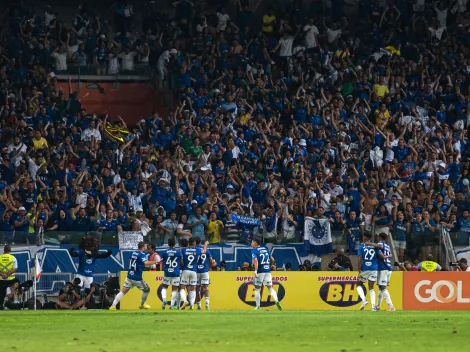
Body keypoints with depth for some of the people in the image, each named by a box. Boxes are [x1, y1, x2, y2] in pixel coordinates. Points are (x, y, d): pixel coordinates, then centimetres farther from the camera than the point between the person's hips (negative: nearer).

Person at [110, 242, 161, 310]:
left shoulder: (134, 253, 12)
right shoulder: (142, 254, -11)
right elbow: (146, 263, -28)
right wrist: (156, 262, -22)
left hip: (129, 276, 6)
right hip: (137, 278, -6)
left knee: (123, 291, -2)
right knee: (147, 290, 17)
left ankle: (113, 306, -15)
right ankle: (142, 305, 30)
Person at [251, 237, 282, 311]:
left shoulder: (254, 251, -4)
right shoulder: (265, 249, 14)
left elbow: (256, 260, -20)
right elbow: (272, 260, 17)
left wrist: (255, 271, -26)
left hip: (260, 271, -5)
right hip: (267, 271, 5)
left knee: (257, 289, 6)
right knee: (270, 287, 9)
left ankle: (258, 307, 5)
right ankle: (276, 301, -14)